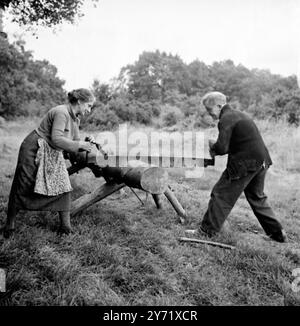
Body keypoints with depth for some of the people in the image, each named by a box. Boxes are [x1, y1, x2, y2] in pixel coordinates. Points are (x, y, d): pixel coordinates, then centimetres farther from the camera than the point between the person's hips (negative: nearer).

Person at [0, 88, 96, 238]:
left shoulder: (75, 119, 6)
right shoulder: (61, 112, -23)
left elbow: (74, 143, 9)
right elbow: (56, 139, -30)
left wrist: (86, 142, -11)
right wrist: (79, 145, -25)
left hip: (53, 155, 9)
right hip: (34, 151, -8)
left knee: (63, 186, -2)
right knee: (22, 188, 3)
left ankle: (65, 225, 5)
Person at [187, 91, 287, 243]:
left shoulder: (226, 119, -14)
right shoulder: (240, 115, 17)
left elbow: (222, 148, -22)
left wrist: (212, 146, 0)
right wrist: (216, 148, 9)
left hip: (245, 164, -9)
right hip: (261, 161, 10)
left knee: (221, 195, 1)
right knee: (257, 197, 24)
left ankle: (206, 230, 10)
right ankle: (277, 232, 30)